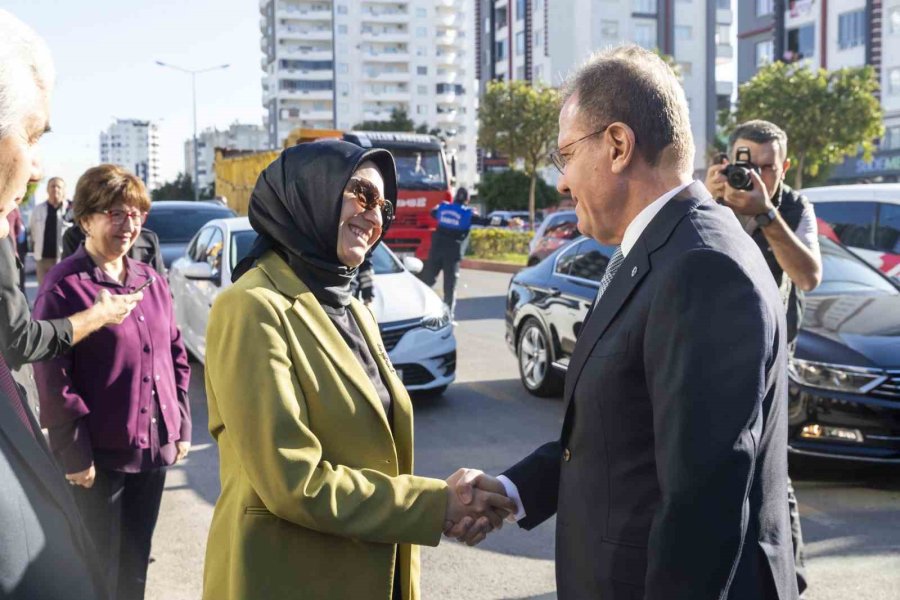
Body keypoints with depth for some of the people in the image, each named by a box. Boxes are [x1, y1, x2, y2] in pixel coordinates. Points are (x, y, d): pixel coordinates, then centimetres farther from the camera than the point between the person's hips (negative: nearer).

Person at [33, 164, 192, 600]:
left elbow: (176, 357, 14)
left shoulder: (152, 281, 9)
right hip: (100, 454, -6)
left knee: (136, 560, 18)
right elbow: (52, 378, -14)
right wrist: (73, 453, -14)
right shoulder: (64, 286, -12)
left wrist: (182, 427, 10)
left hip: (155, 447, 6)